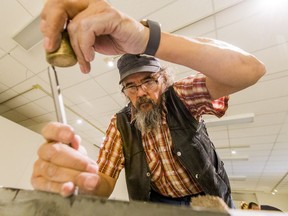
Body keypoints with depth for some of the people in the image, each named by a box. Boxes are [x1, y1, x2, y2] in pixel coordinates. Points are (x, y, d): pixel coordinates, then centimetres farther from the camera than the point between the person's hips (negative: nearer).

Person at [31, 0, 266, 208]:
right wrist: (80, 180, -39)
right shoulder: (120, 125, -11)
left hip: (210, 199, 0)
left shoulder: (181, 96, -17)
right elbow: (104, 185, -13)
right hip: (160, 203, 1)